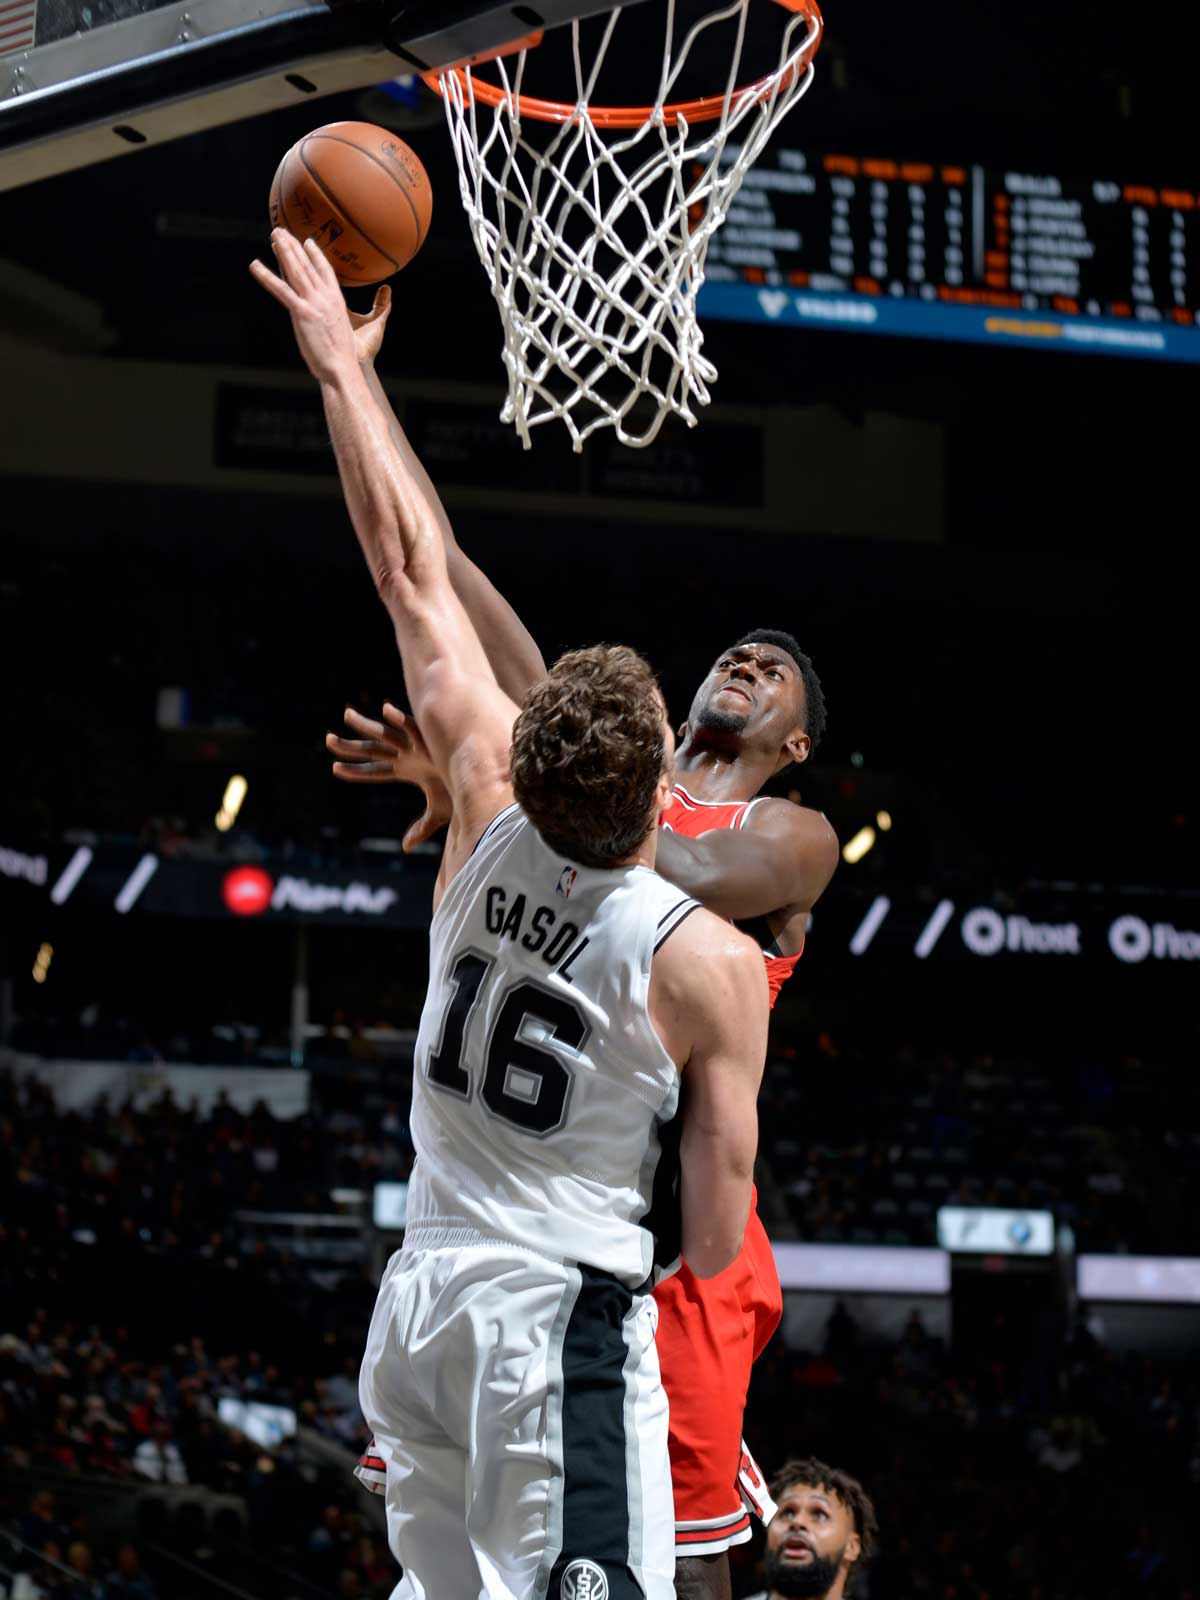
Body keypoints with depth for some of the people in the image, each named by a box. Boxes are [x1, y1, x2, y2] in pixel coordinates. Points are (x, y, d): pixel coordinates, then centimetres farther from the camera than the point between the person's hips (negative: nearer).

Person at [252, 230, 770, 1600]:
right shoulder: (711, 965, -14)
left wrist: (341, 369, 17)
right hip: (569, 1319, -6)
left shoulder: (489, 819, -3)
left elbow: (412, 574, 7)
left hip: (421, 1295, 6)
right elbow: (713, 1242, -7)